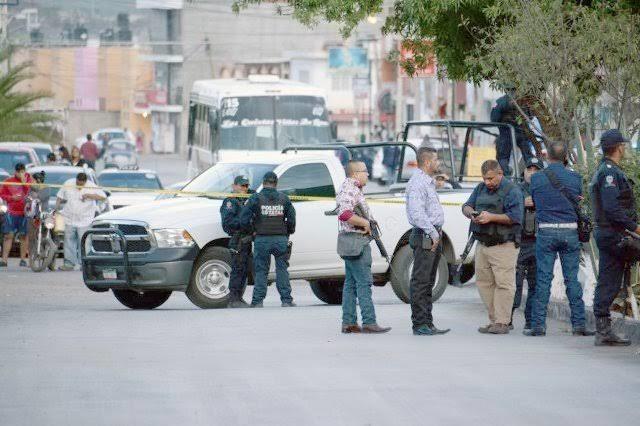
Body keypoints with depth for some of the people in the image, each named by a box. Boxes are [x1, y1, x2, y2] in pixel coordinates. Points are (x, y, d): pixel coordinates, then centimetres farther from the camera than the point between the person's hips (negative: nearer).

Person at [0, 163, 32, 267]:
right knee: (8, 236, -2)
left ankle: (23, 259, 11)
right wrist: (12, 197, -9)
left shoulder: (29, 180, 3)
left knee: (23, 236, 4)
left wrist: (24, 182, -16)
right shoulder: (8, 181, 5)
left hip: (25, 213, -1)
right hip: (11, 213, 1)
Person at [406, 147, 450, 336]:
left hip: (433, 237, 11)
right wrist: (433, 233, -20)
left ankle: (428, 324, 15)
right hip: (425, 237, -11)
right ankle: (419, 324, -9)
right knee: (420, 282, -9)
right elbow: (416, 213, -22)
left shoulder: (428, 182, 21)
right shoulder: (417, 183, -12)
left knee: (428, 283, 12)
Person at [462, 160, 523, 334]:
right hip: (482, 244, 7)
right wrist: (471, 213, -10)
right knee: (484, 282, 6)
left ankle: (502, 323, -6)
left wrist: (491, 217, -21)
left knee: (503, 283, -8)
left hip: (503, 246, -7)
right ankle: (494, 320, 13)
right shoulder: (481, 188, 15)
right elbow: (466, 206, 15)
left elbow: (515, 217, -16)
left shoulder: (512, 191, -7)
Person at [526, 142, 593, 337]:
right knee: (572, 279, 5)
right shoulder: (575, 178, 0)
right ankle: (579, 324, 4)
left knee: (543, 280, 2)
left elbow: (534, 202, 9)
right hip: (570, 232, 1)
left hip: (546, 232, -1)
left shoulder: (536, 179, -2)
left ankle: (538, 325, 1)